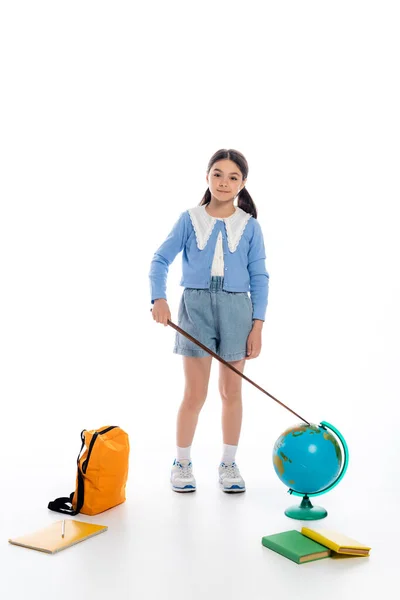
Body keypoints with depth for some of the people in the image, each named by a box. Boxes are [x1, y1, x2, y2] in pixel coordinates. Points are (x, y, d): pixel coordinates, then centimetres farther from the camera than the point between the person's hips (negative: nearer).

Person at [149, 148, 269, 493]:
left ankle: (229, 464, 25)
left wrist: (257, 326, -3)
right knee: (195, 394, 3)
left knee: (231, 391, 10)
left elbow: (259, 278, 3)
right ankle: (182, 463, 21)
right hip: (196, 305, -1)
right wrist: (159, 298, -20)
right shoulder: (189, 220, 2)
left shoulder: (250, 226, 3)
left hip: (236, 308, 1)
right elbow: (161, 260, -3)